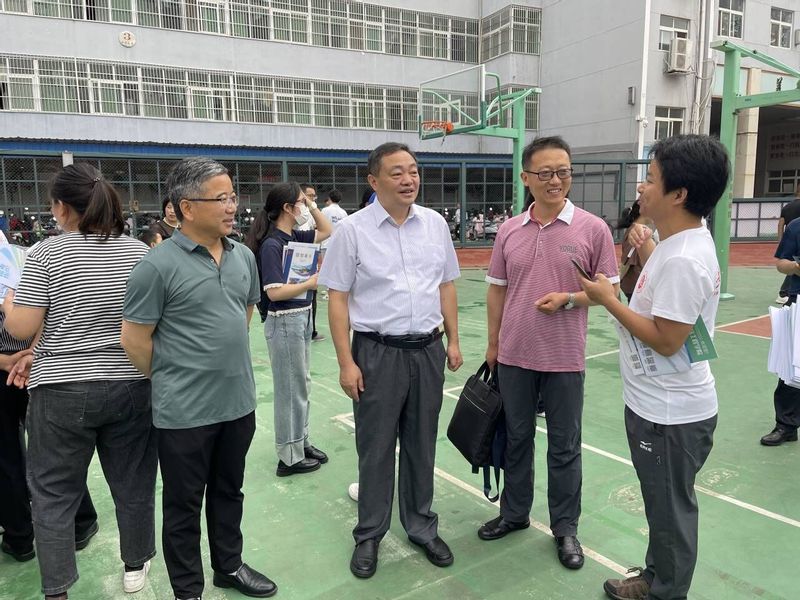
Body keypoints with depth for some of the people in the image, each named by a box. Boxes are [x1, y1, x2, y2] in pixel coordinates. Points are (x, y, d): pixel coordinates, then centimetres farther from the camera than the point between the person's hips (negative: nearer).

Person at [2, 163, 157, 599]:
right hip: (130, 387, 3)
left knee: (52, 492, 13)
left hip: (63, 392, -3)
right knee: (132, 482, 16)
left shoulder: (47, 254, -10)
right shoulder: (140, 252, 0)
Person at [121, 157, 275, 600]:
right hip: (185, 411, -5)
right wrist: (173, 383, 1)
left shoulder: (243, 256, 3)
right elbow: (134, 342, -10)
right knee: (184, 504, 13)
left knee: (228, 492, 22)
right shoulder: (158, 265, -16)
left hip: (239, 402, 6)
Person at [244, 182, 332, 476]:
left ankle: (301, 442, 33)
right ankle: (290, 457, 16)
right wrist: (311, 282, -25)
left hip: (302, 317, 9)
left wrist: (312, 206, 7)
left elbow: (327, 231, 19)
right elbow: (275, 292, -24)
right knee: (290, 388, 2)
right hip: (284, 322, -9)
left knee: (301, 384, 18)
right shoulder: (272, 245, -18)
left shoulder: (295, 237, 6)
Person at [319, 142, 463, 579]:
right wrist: (346, 363, -10)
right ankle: (369, 534, 29)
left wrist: (453, 340, 9)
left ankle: (422, 527, 34)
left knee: (421, 444, 16)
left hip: (428, 350, 4)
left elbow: (446, 286, 12)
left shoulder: (435, 223, 5)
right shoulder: (352, 230, -7)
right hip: (378, 352, -3)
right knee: (376, 448, 9)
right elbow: (337, 299, -7)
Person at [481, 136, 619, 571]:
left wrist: (568, 299, -19)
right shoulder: (509, 230, 3)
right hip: (514, 356, 3)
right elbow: (497, 290, 9)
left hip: (564, 358, -3)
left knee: (564, 447, 10)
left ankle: (565, 527, 29)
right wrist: (493, 344, 10)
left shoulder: (592, 229, -6)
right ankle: (514, 513, 36)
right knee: (516, 439, 17)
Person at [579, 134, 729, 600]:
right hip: (660, 404, 10)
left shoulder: (683, 259, -26)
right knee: (664, 502, 24)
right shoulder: (682, 243, 5)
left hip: (670, 413, -10)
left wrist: (608, 300, -17)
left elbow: (666, 340, -26)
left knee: (670, 508, 10)